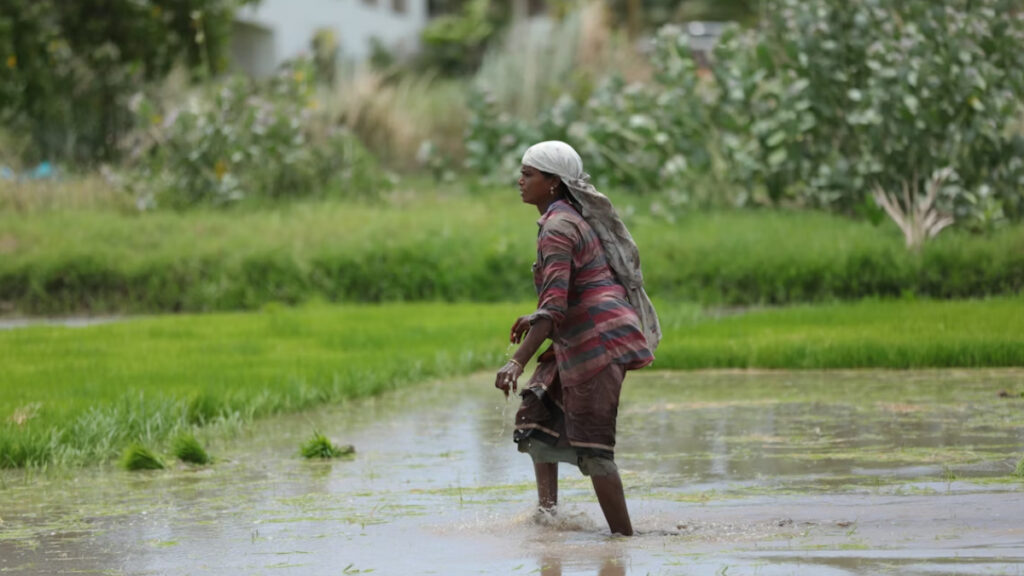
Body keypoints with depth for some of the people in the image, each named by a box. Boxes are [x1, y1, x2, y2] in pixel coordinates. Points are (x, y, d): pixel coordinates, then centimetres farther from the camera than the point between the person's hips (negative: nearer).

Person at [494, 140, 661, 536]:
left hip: (598, 339, -11)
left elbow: (554, 307, -26)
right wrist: (538, 319, 25)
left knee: (592, 447, -8)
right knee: (535, 415, 12)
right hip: (580, 340, 11)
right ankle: (548, 509, 6)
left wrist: (517, 362, -31)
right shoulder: (573, 216, 14)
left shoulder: (558, 228, -17)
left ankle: (624, 535, -4)